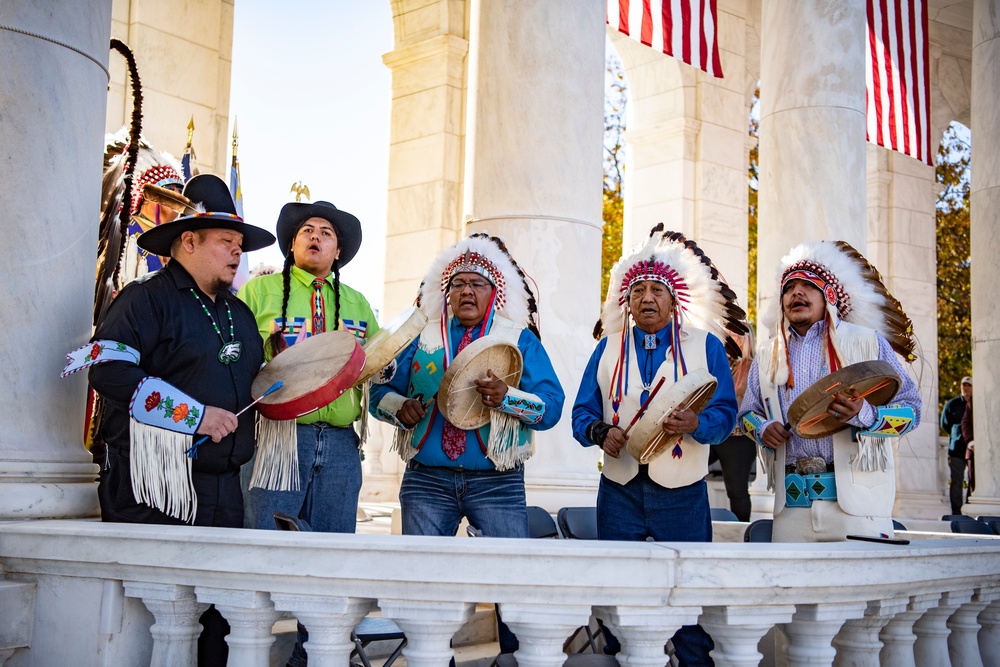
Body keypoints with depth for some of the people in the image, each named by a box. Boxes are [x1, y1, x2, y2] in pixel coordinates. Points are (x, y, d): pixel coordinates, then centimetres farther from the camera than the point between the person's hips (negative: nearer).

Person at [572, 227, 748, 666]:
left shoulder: (706, 346, 4)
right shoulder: (608, 348, 11)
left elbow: (725, 414, -3)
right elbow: (582, 414, 8)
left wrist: (695, 424, -24)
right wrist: (601, 432, -14)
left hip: (682, 492, -2)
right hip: (619, 489, 2)